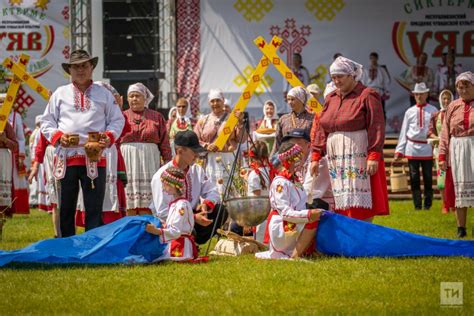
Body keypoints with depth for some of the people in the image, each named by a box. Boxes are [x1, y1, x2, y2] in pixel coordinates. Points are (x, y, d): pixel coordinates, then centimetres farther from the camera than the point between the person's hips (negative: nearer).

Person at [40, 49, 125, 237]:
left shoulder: (104, 94, 12)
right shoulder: (60, 94, 13)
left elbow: (117, 121, 12)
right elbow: (46, 122, 12)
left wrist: (108, 137, -7)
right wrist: (58, 136, -7)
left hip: (95, 159, -1)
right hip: (66, 157, 1)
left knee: (94, 209, -3)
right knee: (66, 209, 5)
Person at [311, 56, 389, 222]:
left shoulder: (367, 96, -3)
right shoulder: (331, 99, 17)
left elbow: (376, 127, -10)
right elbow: (322, 130, 18)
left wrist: (374, 156, -18)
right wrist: (316, 156, 10)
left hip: (359, 158, -6)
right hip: (336, 159, 6)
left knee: (360, 204, -10)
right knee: (341, 204, 3)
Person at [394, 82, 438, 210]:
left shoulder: (433, 111, 5)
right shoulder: (409, 112, 10)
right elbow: (404, 132, 10)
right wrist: (399, 151, 4)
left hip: (427, 149, -2)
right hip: (412, 148, 2)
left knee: (428, 178, 3)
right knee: (414, 178, 1)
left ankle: (427, 204, 10)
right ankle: (417, 205, 6)